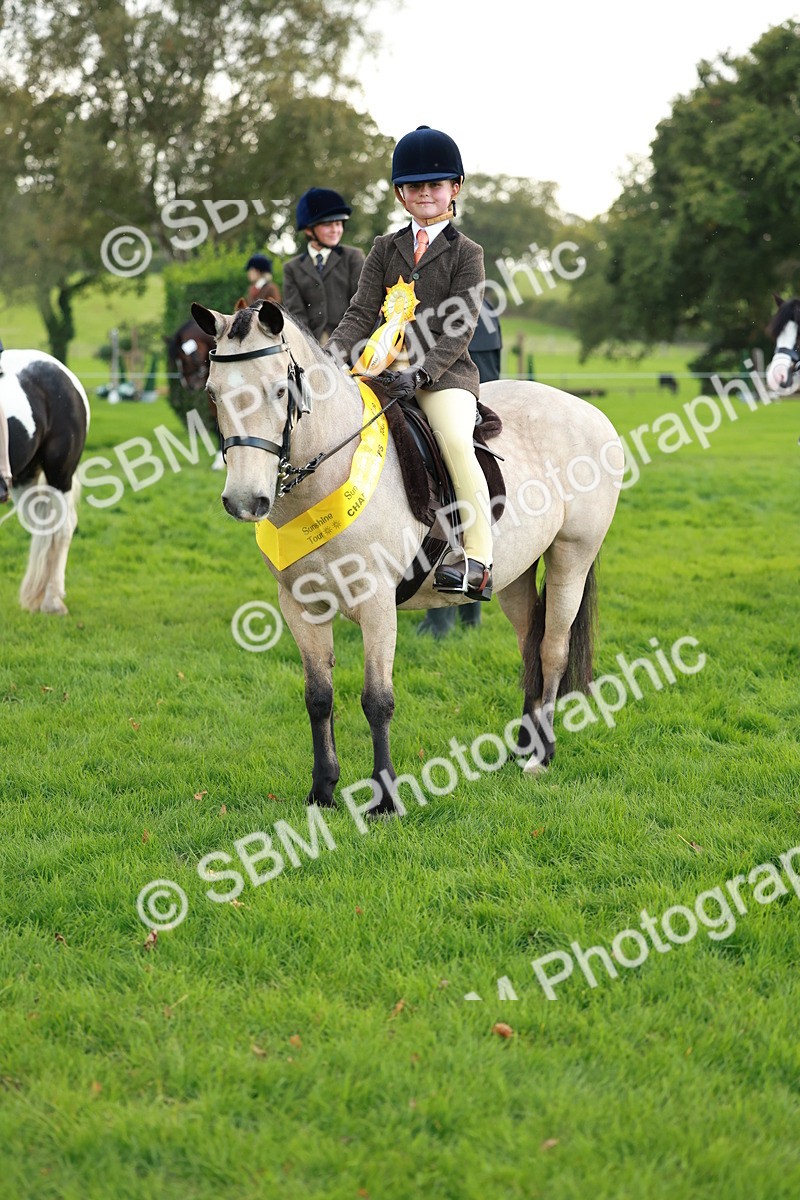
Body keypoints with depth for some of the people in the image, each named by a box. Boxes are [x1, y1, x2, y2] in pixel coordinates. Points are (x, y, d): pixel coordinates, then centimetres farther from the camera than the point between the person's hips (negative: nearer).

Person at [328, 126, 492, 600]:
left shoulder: (466, 254, 2)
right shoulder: (386, 249, 14)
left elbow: (459, 331, -8)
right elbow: (362, 313, 7)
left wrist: (420, 373, -22)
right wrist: (332, 356, -12)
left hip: (445, 373, -4)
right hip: (387, 369, 5)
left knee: (455, 438, -31)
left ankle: (479, 559, -28)